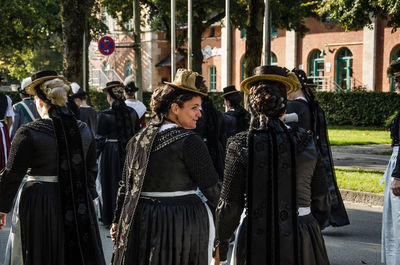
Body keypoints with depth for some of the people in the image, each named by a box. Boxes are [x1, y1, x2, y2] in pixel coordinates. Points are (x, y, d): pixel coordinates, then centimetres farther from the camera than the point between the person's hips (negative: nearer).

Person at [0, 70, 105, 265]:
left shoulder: (28, 133, -13)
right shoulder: (83, 130, 2)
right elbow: (91, 170, 11)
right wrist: (89, 198, 24)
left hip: (38, 203, -4)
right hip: (77, 203, 4)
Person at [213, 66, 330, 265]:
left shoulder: (240, 145, -9)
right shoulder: (305, 141, -5)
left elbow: (229, 206, -6)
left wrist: (220, 248, 5)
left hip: (256, 240, -1)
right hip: (300, 239, 1)